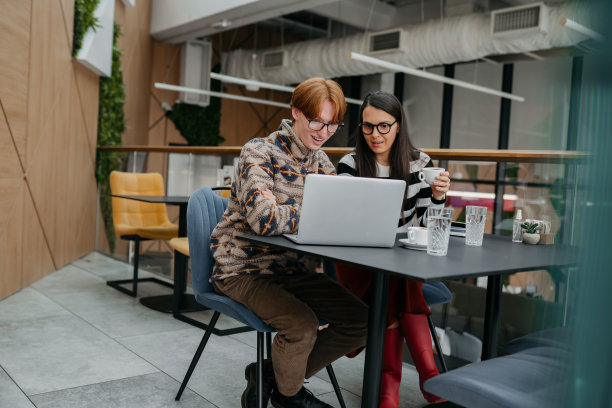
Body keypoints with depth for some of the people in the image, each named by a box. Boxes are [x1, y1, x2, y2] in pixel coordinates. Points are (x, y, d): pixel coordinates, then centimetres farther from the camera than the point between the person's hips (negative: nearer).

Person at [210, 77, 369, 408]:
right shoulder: (259, 152, -15)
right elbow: (264, 218, -30)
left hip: (290, 268, 7)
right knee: (302, 325, -28)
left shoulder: (321, 162, 7)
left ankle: (271, 373, 15)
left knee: (361, 320, -1)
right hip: (244, 269, -7)